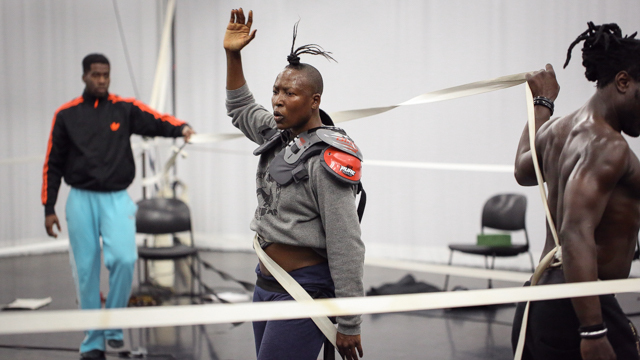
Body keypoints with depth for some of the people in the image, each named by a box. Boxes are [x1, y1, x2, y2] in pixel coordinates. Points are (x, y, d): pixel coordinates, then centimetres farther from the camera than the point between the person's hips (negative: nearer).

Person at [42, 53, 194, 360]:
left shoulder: (125, 108, 3)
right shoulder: (66, 114, 5)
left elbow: (156, 122, -14)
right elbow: (53, 164, 8)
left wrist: (180, 128, -36)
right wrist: (48, 209, 4)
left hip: (117, 199, -1)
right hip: (81, 200, 1)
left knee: (124, 258, -19)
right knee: (86, 271, 2)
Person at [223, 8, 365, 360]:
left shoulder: (325, 162, -18)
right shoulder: (279, 136, 7)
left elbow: (346, 247, -19)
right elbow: (240, 110, 30)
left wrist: (349, 324, -19)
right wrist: (232, 55, 17)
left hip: (304, 291, -9)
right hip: (266, 284, 9)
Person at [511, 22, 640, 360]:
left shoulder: (556, 130, 13)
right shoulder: (607, 145, -15)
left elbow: (523, 171, 36)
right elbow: (577, 235, -26)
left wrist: (542, 103, 49)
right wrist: (593, 331, -30)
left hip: (538, 299, 10)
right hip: (575, 308, -10)